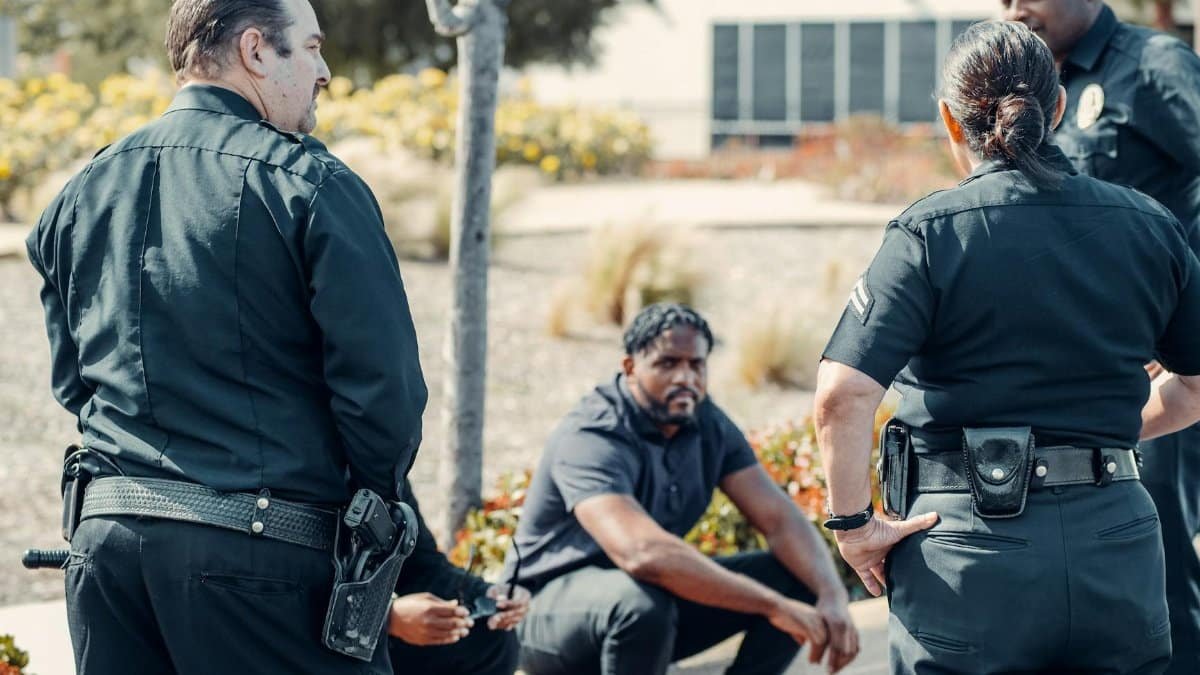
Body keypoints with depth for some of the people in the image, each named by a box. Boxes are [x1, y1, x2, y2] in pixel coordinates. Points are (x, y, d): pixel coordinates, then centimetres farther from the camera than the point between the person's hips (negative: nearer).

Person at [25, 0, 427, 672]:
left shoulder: (82, 194, 12)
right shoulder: (310, 184, -8)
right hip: (262, 544, -6)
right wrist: (375, 498, 5)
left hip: (103, 539, 6)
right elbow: (385, 383, -11)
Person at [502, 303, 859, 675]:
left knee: (797, 579, -6)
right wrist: (774, 607, -40)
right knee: (642, 602, -39)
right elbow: (643, 553, -42)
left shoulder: (707, 425, -3)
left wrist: (833, 596, -27)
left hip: (660, 597, 7)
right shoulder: (591, 439, -28)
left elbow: (779, 517, -7)